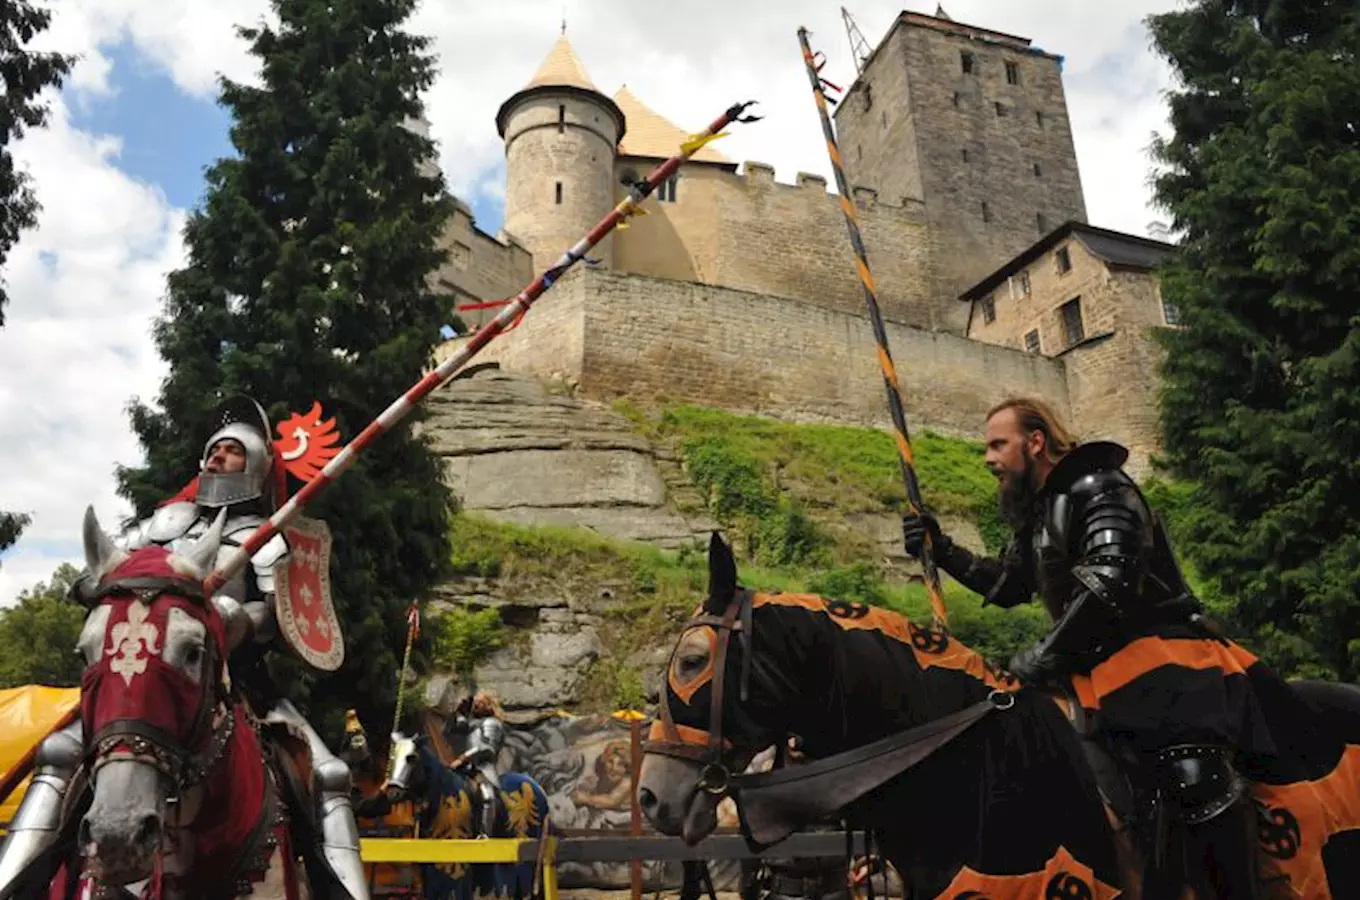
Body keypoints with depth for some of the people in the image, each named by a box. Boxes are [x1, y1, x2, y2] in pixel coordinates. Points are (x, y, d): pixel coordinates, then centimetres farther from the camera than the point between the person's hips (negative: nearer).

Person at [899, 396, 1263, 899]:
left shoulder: (1098, 489, -8)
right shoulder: (1037, 515, 18)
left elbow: (1110, 585, -21)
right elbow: (1006, 588, 30)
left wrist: (1042, 658, -17)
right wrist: (942, 551, 16)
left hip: (1156, 647, -9)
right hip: (1097, 666, 9)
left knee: (1194, 776, -27)